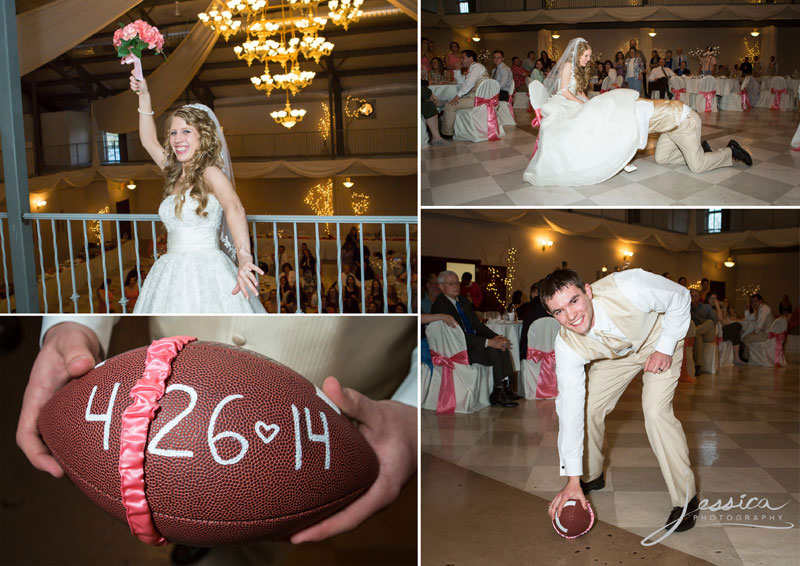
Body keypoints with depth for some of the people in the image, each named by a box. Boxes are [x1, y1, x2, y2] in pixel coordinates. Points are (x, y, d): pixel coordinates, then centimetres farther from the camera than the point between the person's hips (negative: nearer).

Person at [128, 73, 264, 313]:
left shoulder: (210, 173, -9)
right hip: (172, 273, 8)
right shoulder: (176, 174, 15)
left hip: (205, 273, -7)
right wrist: (144, 96, 22)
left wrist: (244, 257, -45)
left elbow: (234, 208, -27)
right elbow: (148, 140, 30)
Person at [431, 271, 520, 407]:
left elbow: (477, 325, 14)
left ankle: (505, 388, -14)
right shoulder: (439, 306, -14)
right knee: (494, 351, -23)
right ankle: (497, 394, -13)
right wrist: (488, 342, -25)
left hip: (473, 341, 8)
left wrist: (496, 337, -6)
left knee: (502, 346, -13)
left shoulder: (463, 301, 14)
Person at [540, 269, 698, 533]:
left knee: (656, 412, -19)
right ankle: (591, 476, 27)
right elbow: (570, 407, -25)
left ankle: (685, 499, -3)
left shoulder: (626, 287, -42)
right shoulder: (567, 345, -30)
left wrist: (665, 348, -25)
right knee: (587, 408, -2)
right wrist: (573, 479, -24)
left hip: (660, 343, -3)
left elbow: (680, 297, -21)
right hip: (615, 355, 3)